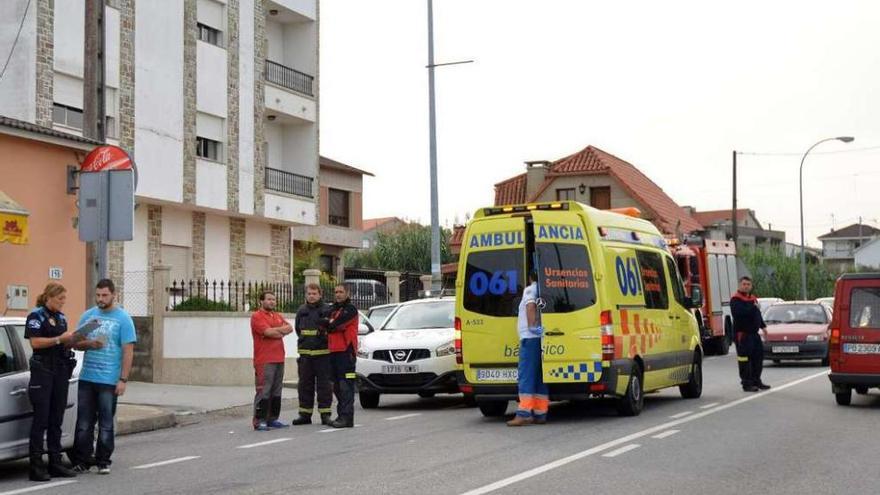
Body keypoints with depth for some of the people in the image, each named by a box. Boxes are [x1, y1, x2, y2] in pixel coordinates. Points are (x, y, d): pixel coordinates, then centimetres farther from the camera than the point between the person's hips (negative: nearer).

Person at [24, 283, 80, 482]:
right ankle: (36, 466, -6)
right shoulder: (36, 316, -5)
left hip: (61, 371, 7)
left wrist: (72, 340, 3)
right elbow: (35, 342, -15)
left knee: (56, 419, 9)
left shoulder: (61, 317, 17)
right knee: (40, 418, -7)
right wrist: (60, 339, -18)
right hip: (42, 370, -7)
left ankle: (55, 463, 13)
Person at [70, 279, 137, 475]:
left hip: (109, 380, -4)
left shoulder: (123, 319, -2)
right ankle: (82, 460, 11)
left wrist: (123, 380, -12)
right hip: (86, 378, 4)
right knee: (84, 423, 5)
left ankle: (103, 461, 11)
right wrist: (89, 344, -11)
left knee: (106, 424, 3)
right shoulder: (88, 315, 11)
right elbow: (76, 342, 13)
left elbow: (128, 351, -5)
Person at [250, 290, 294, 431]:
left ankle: (273, 419, 16)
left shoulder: (278, 317, 21)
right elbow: (268, 332, -17)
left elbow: (289, 328, 7)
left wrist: (275, 330, -8)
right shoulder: (257, 316, -4)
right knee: (263, 391, -10)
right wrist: (282, 332, 0)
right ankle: (259, 421, -8)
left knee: (276, 391, 10)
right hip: (264, 361, -8)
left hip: (279, 359, 8)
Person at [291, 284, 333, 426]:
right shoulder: (301, 311, 11)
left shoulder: (326, 310, -3)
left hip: (322, 353, -4)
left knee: (324, 384, -1)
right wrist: (304, 341, 12)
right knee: (305, 384, 8)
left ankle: (325, 414, 5)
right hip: (305, 352, 5)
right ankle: (305, 414, 14)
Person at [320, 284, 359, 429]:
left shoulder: (350, 309, -5)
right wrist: (330, 323, -7)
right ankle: (342, 415, 18)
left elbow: (335, 324, -14)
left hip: (346, 351, -9)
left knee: (346, 386, -10)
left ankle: (346, 417, -12)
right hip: (334, 351, 9)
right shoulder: (332, 309, 21)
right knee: (337, 386, 11)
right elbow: (327, 326, 11)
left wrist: (328, 323, 2)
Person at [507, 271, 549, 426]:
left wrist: (532, 326, -25)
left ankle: (524, 414, -18)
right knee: (540, 377, 8)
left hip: (531, 338, -8)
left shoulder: (530, 289, -3)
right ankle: (540, 414, 7)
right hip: (543, 338, 8)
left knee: (526, 376, -11)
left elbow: (531, 305, -19)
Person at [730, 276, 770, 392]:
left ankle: (756, 380, 25)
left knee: (758, 356, 13)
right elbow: (738, 313, -27)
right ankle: (746, 383, -1)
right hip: (742, 334, -9)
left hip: (753, 333, 9)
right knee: (744, 359, -6)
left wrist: (763, 326, 17)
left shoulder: (753, 298, 19)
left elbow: (758, 314, 26)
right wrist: (753, 307, -21)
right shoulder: (736, 299, -10)